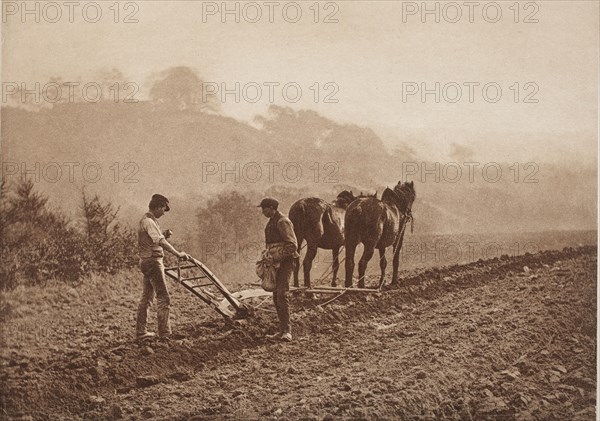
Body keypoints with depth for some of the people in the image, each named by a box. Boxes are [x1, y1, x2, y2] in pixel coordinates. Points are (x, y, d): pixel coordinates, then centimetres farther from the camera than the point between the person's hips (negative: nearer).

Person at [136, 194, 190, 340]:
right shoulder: (149, 222, -16)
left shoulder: (146, 221, 18)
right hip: (153, 261, -11)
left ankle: (140, 331, 17)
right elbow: (160, 242, -27)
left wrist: (164, 235, 3)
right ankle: (164, 333, -11)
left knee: (146, 297, 13)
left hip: (147, 262, 11)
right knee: (163, 298, -10)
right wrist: (178, 254, -30)